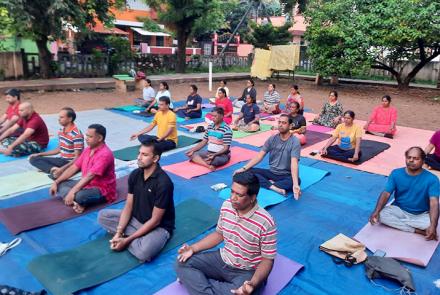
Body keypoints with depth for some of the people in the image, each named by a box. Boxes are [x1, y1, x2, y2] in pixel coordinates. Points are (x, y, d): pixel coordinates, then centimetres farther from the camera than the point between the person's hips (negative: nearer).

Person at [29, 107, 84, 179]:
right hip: (61, 160, 10)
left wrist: (62, 169, -31)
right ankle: (54, 169, -21)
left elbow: (77, 158, -22)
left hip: (71, 163, -10)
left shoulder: (77, 135, -21)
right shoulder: (61, 131, 7)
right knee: (34, 159, -3)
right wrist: (39, 154, 17)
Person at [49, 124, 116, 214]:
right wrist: (56, 182, 3)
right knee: (60, 184, 1)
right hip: (86, 184, 9)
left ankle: (75, 202, -3)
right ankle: (76, 203, -21)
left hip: (103, 190, -9)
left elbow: (90, 176, -30)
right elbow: (73, 168, 9)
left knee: (79, 196, -37)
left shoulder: (105, 154, -23)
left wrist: (72, 192, -33)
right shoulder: (87, 150, 7)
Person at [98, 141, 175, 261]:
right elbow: (128, 206, -1)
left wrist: (127, 239, -20)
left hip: (159, 227, -7)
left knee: (143, 253, -36)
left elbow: (155, 220, -23)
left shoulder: (163, 183, -27)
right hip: (136, 219, 7)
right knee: (102, 216, -2)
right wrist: (119, 233, -13)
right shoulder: (134, 175, -5)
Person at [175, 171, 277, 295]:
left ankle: (195, 281, -13)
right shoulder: (226, 206, -8)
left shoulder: (266, 223, -25)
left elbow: (267, 260, -15)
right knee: (182, 263, -6)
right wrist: (193, 248, -3)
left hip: (247, 272, -5)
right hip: (222, 260, 5)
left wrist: (253, 283, -34)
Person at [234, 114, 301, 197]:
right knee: (248, 171, -17)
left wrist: (295, 184, -43)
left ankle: (268, 183, -29)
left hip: (286, 175, -4)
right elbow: (259, 156, -3)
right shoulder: (272, 139, 0)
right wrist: (243, 168, -15)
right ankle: (273, 187, -30)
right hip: (271, 172, 4)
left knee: (297, 180, -37)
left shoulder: (295, 142, -14)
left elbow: (294, 163, -28)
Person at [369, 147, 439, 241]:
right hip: (399, 211, 3)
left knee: (432, 223, -34)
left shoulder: (431, 179, -14)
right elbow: (386, 193, -12)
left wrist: (433, 226, -40)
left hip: (421, 215, -2)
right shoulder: (396, 173, -7)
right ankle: (417, 230, -20)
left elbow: (434, 203, -24)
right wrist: (376, 211, -30)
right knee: (381, 214, -28)